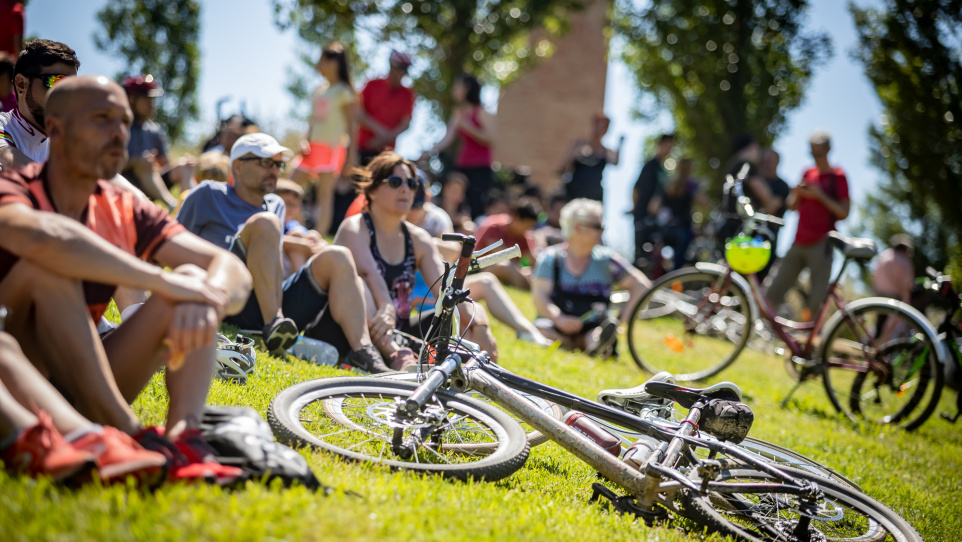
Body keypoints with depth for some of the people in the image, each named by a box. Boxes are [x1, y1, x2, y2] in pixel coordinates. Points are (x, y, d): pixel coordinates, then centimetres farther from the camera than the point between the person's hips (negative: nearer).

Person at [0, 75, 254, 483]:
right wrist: (162, 281, -34)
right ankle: (130, 436, -35)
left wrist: (208, 300, -31)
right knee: (48, 267, -28)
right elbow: (43, 236, -39)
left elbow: (232, 269, -7)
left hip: (83, 393, 5)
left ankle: (184, 433, -32)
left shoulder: (125, 213, 5)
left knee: (191, 282, -9)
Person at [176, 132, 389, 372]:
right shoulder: (208, 195, 10)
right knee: (265, 222, -24)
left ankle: (363, 355, -30)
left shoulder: (276, 205, 27)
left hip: (274, 305, 5)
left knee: (336, 258, -15)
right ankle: (273, 325, -35)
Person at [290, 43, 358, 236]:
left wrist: (352, 155, -11)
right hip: (314, 146, 8)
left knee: (325, 193, -6)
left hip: (334, 146, -8)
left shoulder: (343, 92, -5)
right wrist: (305, 141, 3)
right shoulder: (319, 91, 15)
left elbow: (351, 125, -6)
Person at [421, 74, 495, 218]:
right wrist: (428, 153, -2)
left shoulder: (481, 112, -3)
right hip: (461, 167, 6)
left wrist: (468, 127, -17)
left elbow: (489, 139, -11)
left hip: (480, 169, -6)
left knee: (477, 210, -14)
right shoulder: (457, 113, 14)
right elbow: (448, 139, 9)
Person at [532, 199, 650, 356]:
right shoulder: (550, 257, 7)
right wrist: (559, 318, -25)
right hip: (556, 329, -1)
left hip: (591, 329, 1)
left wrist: (623, 318, -6)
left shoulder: (605, 259, 12)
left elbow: (641, 286, 10)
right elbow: (539, 295, -5)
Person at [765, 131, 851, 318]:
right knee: (774, 291, 2)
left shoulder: (837, 177, -2)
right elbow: (792, 206, 18)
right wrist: (797, 193, -3)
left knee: (817, 298, -9)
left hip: (821, 244, -6)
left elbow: (844, 211, -8)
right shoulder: (808, 174, 16)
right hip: (799, 243, 6)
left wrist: (820, 195, -16)